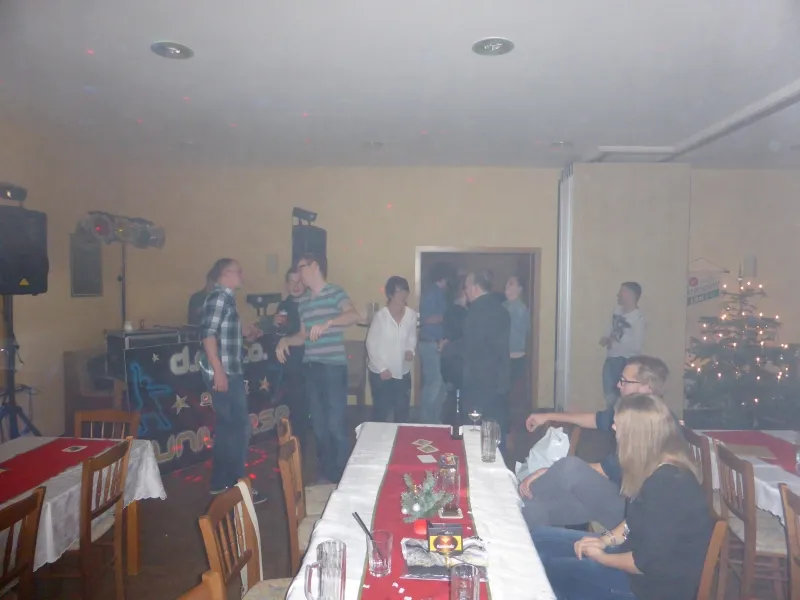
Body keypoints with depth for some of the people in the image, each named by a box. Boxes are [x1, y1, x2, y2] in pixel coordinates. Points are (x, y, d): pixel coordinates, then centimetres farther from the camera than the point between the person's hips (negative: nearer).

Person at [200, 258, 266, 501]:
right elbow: (208, 335, -21)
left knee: (226, 427, 16)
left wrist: (245, 333, 15)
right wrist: (218, 371, -24)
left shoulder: (227, 298, 15)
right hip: (223, 373, -10)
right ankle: (236, 486, 9)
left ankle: (220, 482, 28)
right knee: (240, 428, -2)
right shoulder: (219, 296, -13)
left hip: (230, 372, 10)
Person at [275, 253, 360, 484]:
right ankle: (325, 473, 27)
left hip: (333, 366, -7)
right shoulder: (303, 302, 15)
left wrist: (327, 322, -36)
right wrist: (285, 340, 3)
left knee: (335, 424, -4)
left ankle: (341, 477, 10)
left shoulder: (335, 293, -6)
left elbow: (354, 315, -23)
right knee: (318, 424, 13)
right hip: (311, 368, 7)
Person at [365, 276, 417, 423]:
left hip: (403, 372, 4)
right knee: (381, 412, 8)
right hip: (381, 373, -3)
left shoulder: (411, 314, -7)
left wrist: (410, 350, -12)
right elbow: (371, 344, -10)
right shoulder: (380, 316, -16)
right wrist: (381, 368, -12)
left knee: (402, 412, 15)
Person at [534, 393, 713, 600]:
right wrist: (606, 540, 0)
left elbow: (647, 563, -26)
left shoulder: (668, 486, -30)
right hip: (637, 553, 9)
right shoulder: (658, 468, 0)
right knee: (540, 542, 4)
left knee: (543, 567, -11)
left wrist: (602, 558, -11)